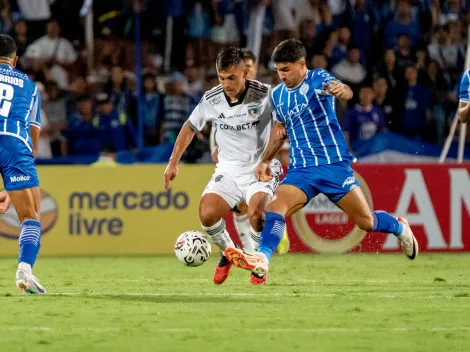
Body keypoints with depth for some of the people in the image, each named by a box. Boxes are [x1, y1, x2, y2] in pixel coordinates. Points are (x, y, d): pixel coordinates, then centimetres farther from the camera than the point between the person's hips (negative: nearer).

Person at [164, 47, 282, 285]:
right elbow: (190, 127, 12)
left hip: (261, 169, -3)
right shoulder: (211, 100, -6)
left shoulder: (264, 95, -16)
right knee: (207, 215, -19)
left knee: (255, 213, -30)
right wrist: (173, 163, 11)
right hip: (228, 171, 3)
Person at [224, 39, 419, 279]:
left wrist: (341, 90, -53)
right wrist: (265, 160, 14)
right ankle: (262, 259, -39)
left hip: (334, 163, -4)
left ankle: (400, 228, 33)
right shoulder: (277, 95, 10)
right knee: (276, 207, -23)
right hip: (300, 169, 4)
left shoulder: (318, 78, -7)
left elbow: (346, 93, -29)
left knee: (365, 221, 2)